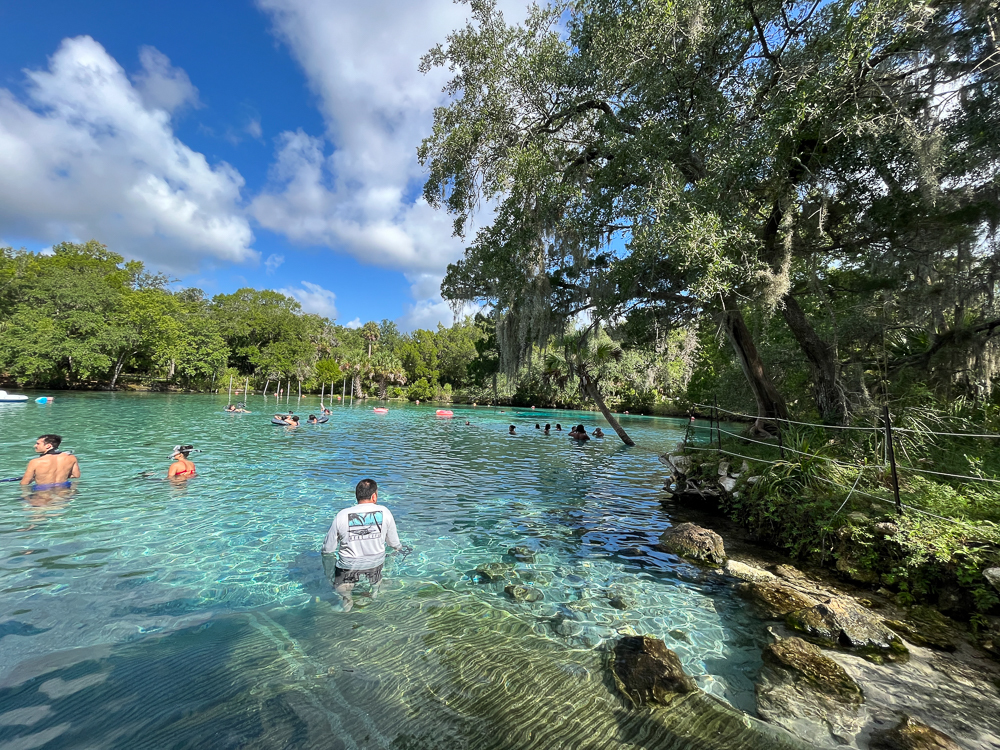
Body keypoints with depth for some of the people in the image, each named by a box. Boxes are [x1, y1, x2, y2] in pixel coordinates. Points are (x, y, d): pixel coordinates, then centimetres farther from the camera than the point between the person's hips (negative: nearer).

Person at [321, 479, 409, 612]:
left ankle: (345, 595, -1)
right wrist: (401, 549, 26)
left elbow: (328, 549, -4)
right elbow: (393, 542, 2)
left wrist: (329, 575, 15)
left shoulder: (342, 516, -13)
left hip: (349, 567, -1)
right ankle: (375, 588, 16)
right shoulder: (384, 512, -12)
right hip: (376, 564, 1)